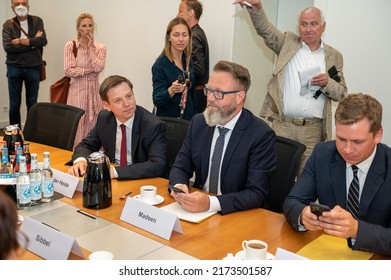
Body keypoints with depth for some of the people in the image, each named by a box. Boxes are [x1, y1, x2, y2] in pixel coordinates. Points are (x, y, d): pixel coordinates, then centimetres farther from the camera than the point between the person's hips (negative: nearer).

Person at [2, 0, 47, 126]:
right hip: (14, 68, 0)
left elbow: (43, 40, -13)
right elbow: (7, 46, -12)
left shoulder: (37, 21, 2)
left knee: (32, 104, 8)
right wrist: (33, 42, -13)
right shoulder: (8, 24, 1)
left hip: (33, 68, 0)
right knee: (14, 104, 6)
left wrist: (20, 41, -13)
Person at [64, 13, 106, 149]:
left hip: (94, 91, 2)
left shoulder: (100, 48, 7)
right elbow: (68, 71, -9)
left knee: (93, 127, 3)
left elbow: (98, 67, -11)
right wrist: (90, 69, -8)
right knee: (77, 127, -3)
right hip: (77, 91, -2)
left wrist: (91, 46, -6)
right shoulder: (70, 45, 1)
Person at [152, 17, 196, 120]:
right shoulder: (160, 64, -15)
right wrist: (171, 90, -35)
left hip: (188, 117, 6)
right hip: (168, 119, -5)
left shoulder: (188, 60, 4)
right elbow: (157, 100, -18)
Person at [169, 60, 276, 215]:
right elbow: (180, 167, 9)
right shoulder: (198, 122, 3)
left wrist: (210, 202, -29)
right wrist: (179, 185, -14)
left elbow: (257, 194, -17)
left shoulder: (262, 134, -13)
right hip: (196, 209, 5)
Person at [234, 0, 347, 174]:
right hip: (283, 125, -1)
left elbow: (342, 93, 10)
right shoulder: (288, 42, 9)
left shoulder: (334, 56, 11)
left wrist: (327, 83, -10)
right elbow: (265, 30, -5)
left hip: (314, 130, 1)